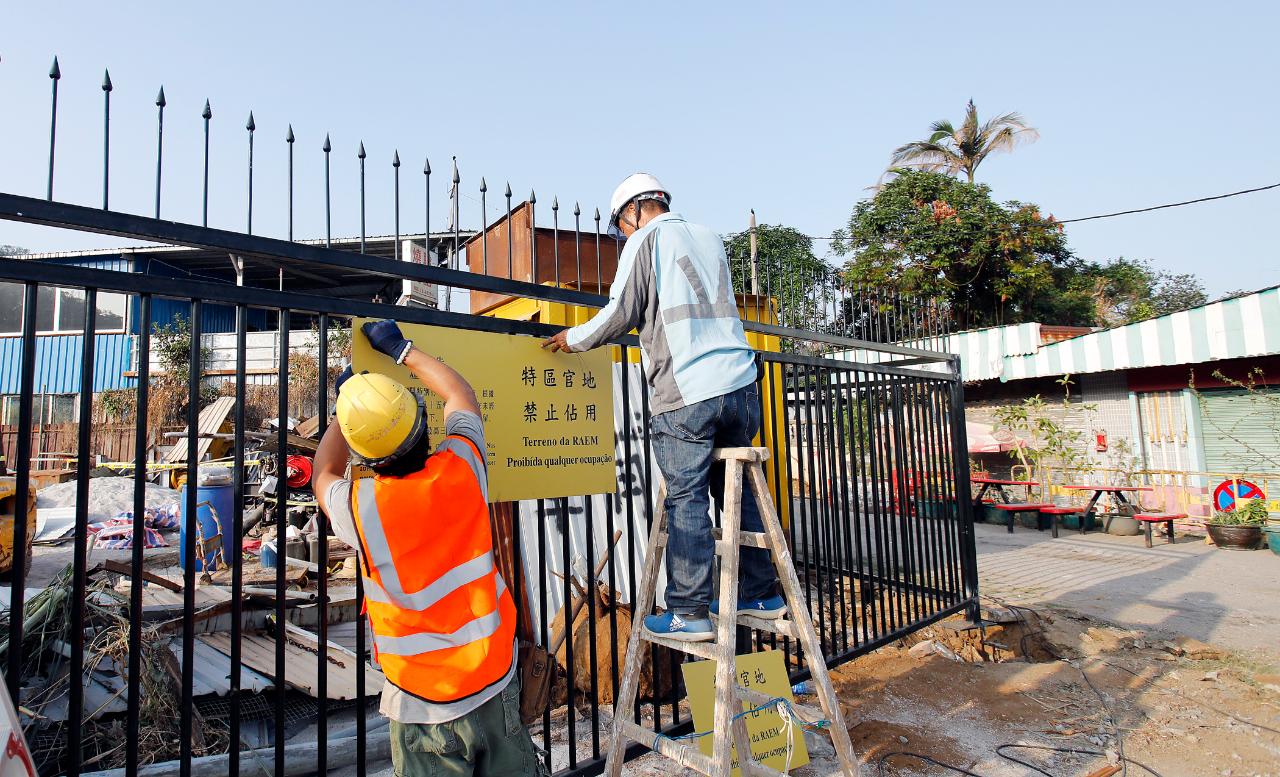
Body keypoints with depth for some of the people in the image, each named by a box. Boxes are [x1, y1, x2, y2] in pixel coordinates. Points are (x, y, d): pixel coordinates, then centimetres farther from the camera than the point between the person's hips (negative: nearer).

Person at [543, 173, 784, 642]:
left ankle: (689, 613, 3)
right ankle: (761, 595, 21)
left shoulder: (646, 239, 4)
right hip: (740, 384, 7)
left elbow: (623, 313, -3)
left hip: (686, 392, -6)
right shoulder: (708, 238, 23)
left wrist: (575, 338, 12)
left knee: (686, 502, -2)